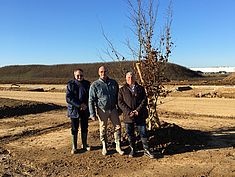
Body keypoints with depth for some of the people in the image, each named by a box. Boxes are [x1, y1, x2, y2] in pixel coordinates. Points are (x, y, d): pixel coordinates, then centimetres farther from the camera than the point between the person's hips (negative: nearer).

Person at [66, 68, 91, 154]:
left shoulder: (87, 84, 2)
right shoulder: (70, 84, -6)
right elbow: (68, 98, -13)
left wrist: (85, 105, -11)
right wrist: (79, 105, -20)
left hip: (85, 110, 3)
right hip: (74, 110, -2)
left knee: (84, 128, 12)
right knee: (74, 129, 6)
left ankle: (84, 144, 28)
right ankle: (74, 147, 19)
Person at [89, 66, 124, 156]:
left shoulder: (113, 83, 3)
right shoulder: (95, 85, -7)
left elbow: (117, 96, 14)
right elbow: (91, 100, -5)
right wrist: (92, 113, -9)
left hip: (113, 109, 3)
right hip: (102, 110, -3)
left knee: (117, 127, 4)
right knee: (103, 129, 8)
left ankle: (118, 146, 18)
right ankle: (104, 147, 26)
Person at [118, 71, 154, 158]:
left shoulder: (140, 88, 7)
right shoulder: (122, 90, 5)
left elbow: (144, 100, 1)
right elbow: (120, 102, -2)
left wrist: (138, 110, -13)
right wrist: (129, 112, -14)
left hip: (140, 115, 0)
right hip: (128, 116, 0)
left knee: (143, 133, 5)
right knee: (130, 134, 10)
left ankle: (146, 150, 18)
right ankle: (132, 150, 26)